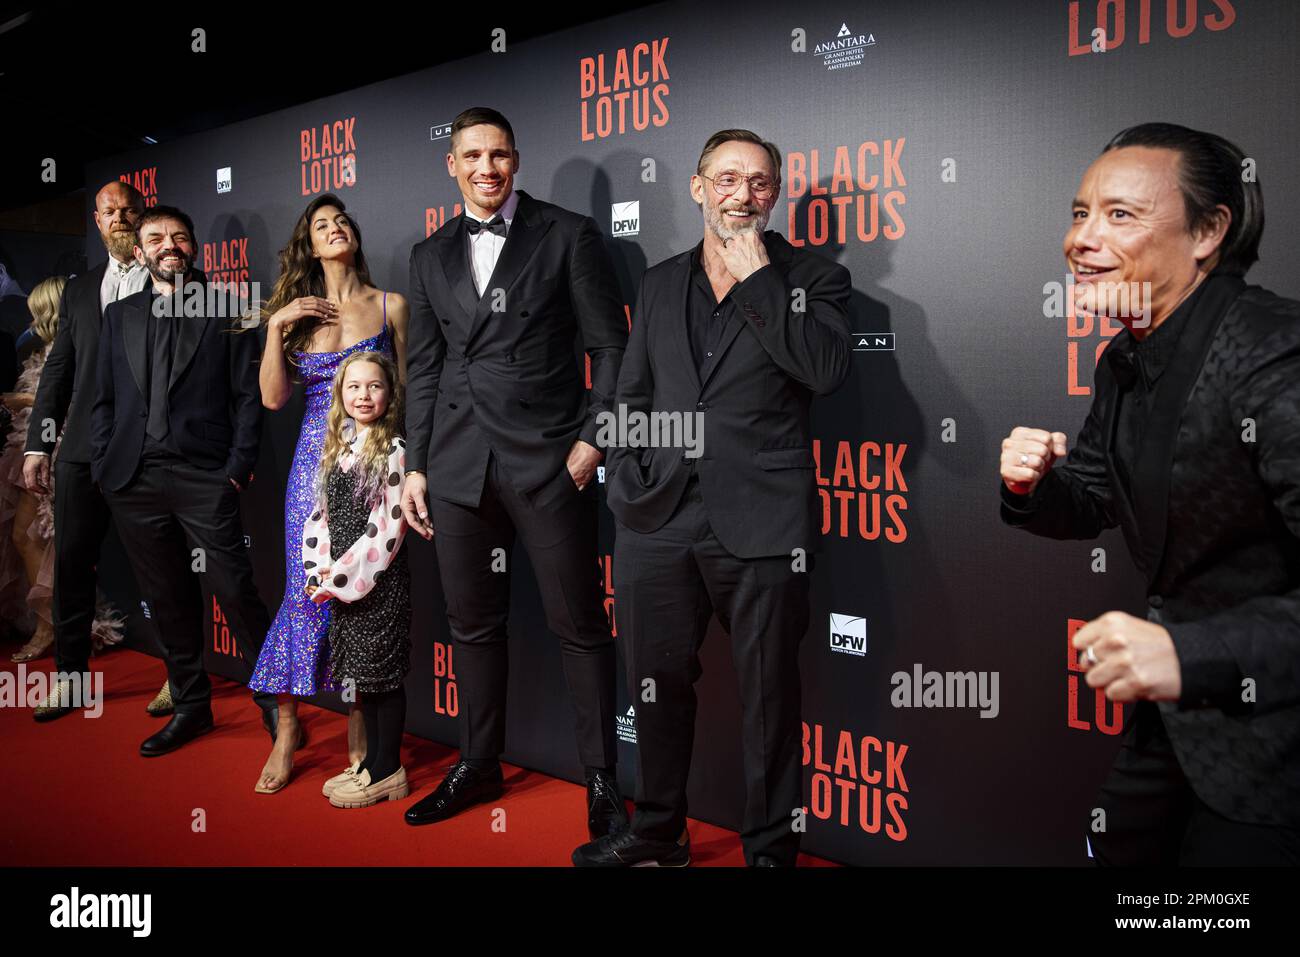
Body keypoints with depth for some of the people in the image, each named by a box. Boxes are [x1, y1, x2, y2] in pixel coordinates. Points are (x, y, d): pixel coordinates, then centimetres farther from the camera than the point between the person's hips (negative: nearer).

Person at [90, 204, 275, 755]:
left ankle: (272, 700, 9)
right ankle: (191, 706, 23)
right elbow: (104, 399, 14)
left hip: (204, 479, -4)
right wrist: (103, 468, 4)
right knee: (166, 600, 10)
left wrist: (238, 467, -7)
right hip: (134, 480, 4)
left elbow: (248, 395, 1)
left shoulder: (226, 312, 6)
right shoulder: (119, 316, 15)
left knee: (235, 591, -6)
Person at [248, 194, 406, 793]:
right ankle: (288, 727, 10)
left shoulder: (390, 306, 6)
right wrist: (276, 326, -6)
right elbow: (273, 397, 2)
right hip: (317, 458, 1)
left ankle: (359, 731, 12)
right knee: (307, 591, -3)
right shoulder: (296, 312, 10)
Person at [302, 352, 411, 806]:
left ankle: (387, 770, 12)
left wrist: (344, 575, -15)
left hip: (381, 579, -7)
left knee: (383, 672, 1)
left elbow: (389, 525, -16)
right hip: (341, 582, 7)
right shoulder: (336, 448, 11)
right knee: (362, 671, 15)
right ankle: (372, 760, 27)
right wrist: (319, 571, 1)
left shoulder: (393, 449, -11)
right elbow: (320, 514, 13)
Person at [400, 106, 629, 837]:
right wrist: (415, 465, 10)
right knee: (474, 624, 12)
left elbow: (611, 346, -1)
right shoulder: (432, 256, 14)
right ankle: (480, 765, 28)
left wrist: (593, 438, -9)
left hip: (548, 460, -4)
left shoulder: (568, 235, 1)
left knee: (580, 625, 2)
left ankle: (602, 778, 15)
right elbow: (424, 367, 15)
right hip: (457, 466, 4)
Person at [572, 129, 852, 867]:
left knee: (770, 698, 7)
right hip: (658, 522, 4)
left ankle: (772, 847, 24)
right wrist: (627, 481, 7)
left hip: (760, 528, -4)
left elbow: (827, 370, -16)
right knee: (659, 685, 15)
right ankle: (659, 833, 34)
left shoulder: (815, 279, 3)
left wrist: (756, 278, -13)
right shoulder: (660, 284, 15)